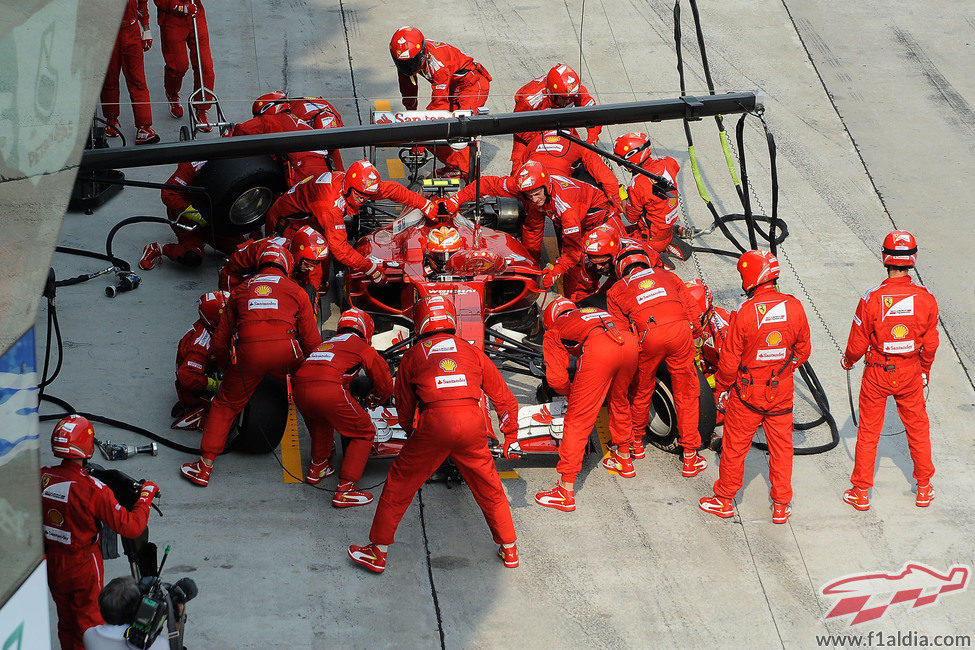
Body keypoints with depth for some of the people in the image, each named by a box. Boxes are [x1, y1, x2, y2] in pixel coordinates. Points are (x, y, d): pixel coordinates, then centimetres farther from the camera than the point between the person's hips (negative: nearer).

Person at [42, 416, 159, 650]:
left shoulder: (41, 477, -14)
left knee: (66, 620, 23)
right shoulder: (94, 489, -28)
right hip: (83, 567, -4)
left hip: (51, 563, 5)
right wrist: (146, 495, -12)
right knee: (89, 622, 15)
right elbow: (130, 527, -26)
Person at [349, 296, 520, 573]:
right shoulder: (472, 352, 21)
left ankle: (378, 552, 17)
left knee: (400, 484, 13)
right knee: (488, 487, 20)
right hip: (473, 421, 2)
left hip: (435, 423, -2)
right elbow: (504, 398, 24)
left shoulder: (413, 355, 18)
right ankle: (509, 550, 29)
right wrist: (511, 436, 34)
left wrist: (412, 434, 42)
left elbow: (404, 408, 25)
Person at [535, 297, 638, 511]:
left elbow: (557, 379, 13)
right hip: (630, 341, 5)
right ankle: (624, 460, 49)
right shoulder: (592, 311, 42)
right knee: (619, 402, 32)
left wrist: (570, 392, 36)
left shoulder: (553, 332, 26)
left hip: (599, 348, -5)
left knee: (578, 419, 2)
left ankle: (566, 493, 1)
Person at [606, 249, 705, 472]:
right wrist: (695, 334, 30)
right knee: (686, 394, 11)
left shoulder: (616, 290, 26)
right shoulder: (667, 275, 31)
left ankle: (637, 441, 42)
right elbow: (689, 307, 21)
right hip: (680, 328, 1)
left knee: (641, 389, 23)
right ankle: (690, 457, 13)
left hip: (649, 336, -1)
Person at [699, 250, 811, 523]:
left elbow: (730, 360, -13)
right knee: (781, 447, 15)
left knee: (735, 446, 13)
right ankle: (781, 506, 23)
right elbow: (802, 351, 3)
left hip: (748, 392, -3)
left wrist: (721, 388, 3)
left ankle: (724, 500, 27)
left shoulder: (744, 312, -22)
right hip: (782, 391, 3)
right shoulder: (794, 307, -10)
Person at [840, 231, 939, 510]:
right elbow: (930, 343, -2)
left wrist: (848, 361, 11)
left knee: (868, 432, 13)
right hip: (910, 374, 2)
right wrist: (924, 371, 16)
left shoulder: (871, 299, -22)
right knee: (917, 428, 19)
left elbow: (858, 343, -11)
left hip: (877, 374, -2)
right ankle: (924, 489, 30)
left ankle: (861, 492, 22)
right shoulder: (926, 298, -15)